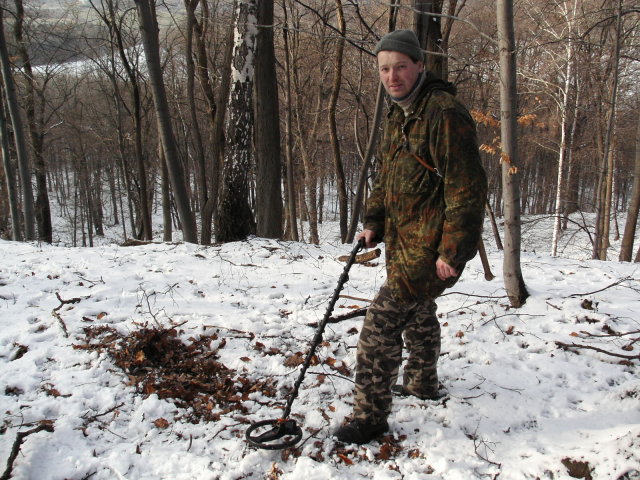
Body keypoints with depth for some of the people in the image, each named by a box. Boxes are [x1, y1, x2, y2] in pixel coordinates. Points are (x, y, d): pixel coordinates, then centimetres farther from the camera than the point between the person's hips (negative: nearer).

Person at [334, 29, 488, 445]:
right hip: (403, 242, 10)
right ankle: (422, 382, 48)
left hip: (431, 249, -10)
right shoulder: (398, 117, 12)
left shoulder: (444, 113, -19)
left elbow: (467, 188, -23)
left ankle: (371, 417, 0)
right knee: (418, 313, 26)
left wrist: (453, 253, -24)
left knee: (382, 321, -12)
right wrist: (373, 223, 7)